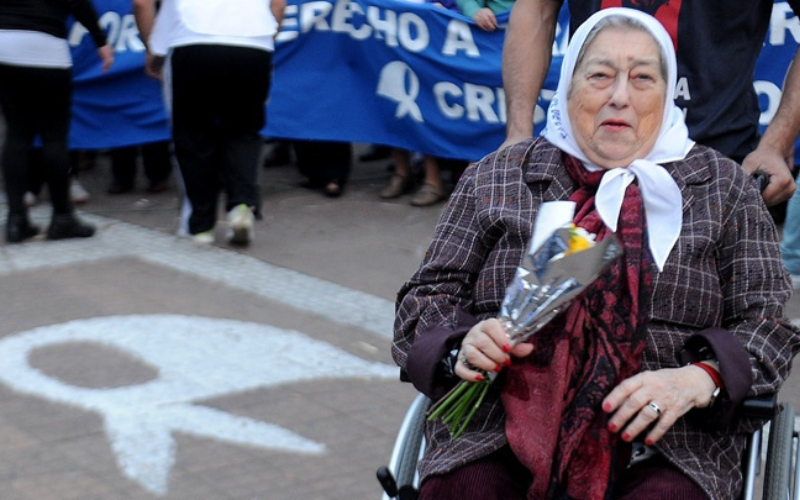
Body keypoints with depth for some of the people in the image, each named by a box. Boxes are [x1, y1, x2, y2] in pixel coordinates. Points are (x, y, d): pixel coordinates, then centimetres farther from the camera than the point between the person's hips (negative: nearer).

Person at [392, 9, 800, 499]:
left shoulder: (723, 186, 15)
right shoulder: (497, 178, 16)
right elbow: (427, 299, 15)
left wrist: (697, 379, -11)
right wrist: (460, 348, -9)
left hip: (663, 446, 0)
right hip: (499, 427, 1)